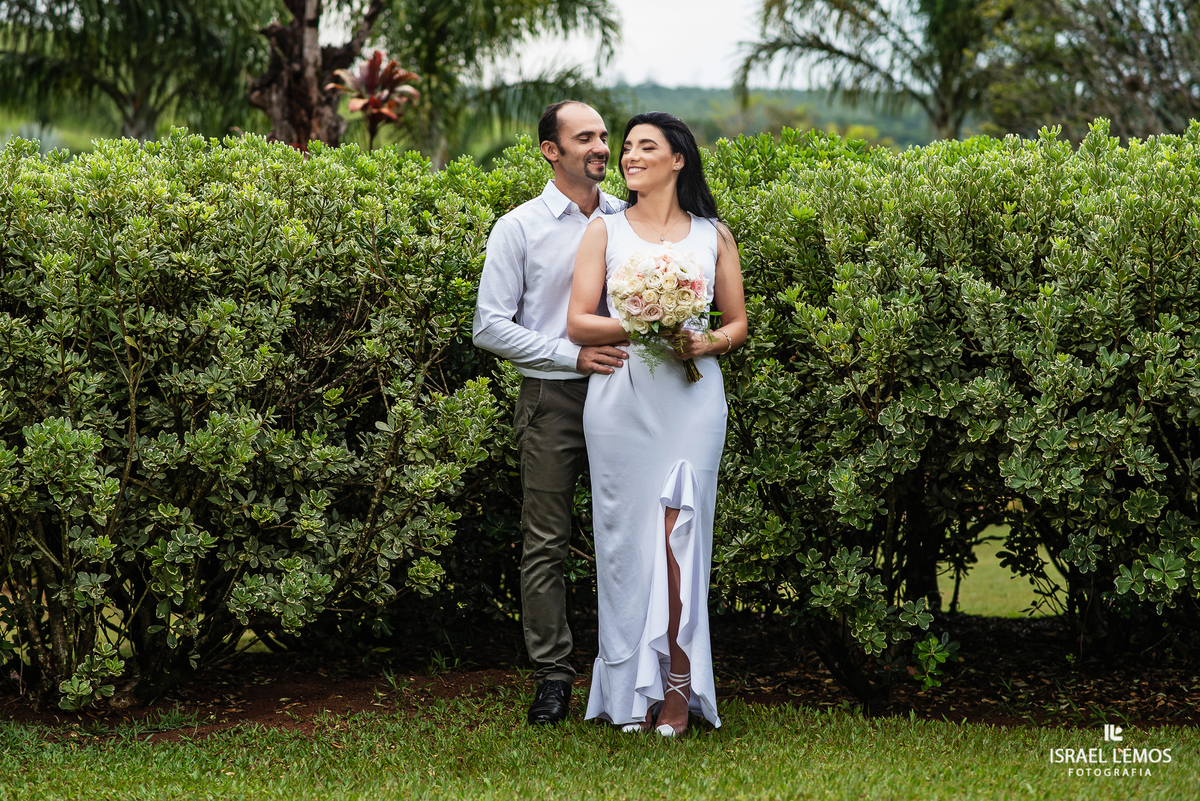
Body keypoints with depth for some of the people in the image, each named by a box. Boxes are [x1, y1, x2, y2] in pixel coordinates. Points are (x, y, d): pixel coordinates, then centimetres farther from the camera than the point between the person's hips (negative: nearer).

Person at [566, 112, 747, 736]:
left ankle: (678, 686, -3)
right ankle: (630, 690, 7)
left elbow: (738, 323, 14)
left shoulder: (712, 235, 12)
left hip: (691, 395, 0)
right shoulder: (606, 230, 9)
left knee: (675, 532, -10)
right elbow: (578, 322, 2)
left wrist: (706, 342, -8)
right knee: (625, 536, -1)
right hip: (622, 397, 1)